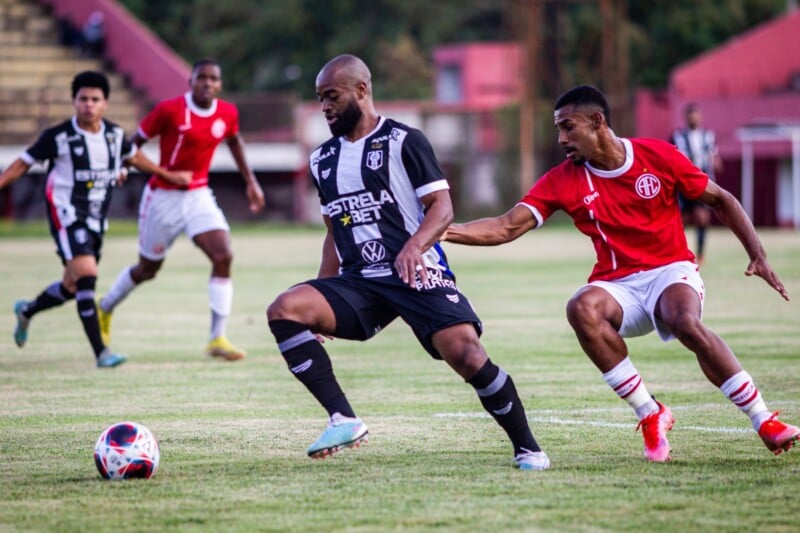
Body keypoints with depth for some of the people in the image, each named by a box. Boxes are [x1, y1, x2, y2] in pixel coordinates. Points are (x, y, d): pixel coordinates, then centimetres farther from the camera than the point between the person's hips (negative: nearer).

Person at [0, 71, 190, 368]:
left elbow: (133, 157, 24)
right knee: (86, 276, -22)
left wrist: (169, 176, 28)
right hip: (67, 217, -6)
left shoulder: (114, 134, 3)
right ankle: (101, 352, -20)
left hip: (96, 221, 6)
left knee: (73, 288, 15)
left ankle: (26, 311, 45)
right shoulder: (58, 136, -12)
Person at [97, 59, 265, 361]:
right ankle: (104, 310, 41)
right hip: (163, 197, -4)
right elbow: (135, 143, -9)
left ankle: (217, 338, -12)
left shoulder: (228, 114, -4)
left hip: (199, 196, 4)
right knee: (147, 269, 11)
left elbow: (234, 141, 18)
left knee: (223, 257, -17)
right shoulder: (169, 110, -18)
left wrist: (250, 181, 19)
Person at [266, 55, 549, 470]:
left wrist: (414, 246, -28)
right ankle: (343, 420, -22)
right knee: (283, 310, -20)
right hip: (359, 281, 5)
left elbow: (442, 207, -7)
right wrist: (322, 303, 17)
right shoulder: (323, 160, 17)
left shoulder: (403, 142, -1)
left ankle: (526, 448, 0)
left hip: (418, 274, -5)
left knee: (467, 355, -22)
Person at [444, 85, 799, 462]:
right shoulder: (563, 181, -1)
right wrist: (445, 231, -22)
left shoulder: (658, 156, -4)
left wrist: (758, 255, -1)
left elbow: (720, 200, 6)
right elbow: (507, 226, -7)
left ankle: (764, 422, -21)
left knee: (686, 323, -35)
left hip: (671, 271, -2)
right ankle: (650, 415, -20)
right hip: (617, 285, 2)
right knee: (582, 308, -32)